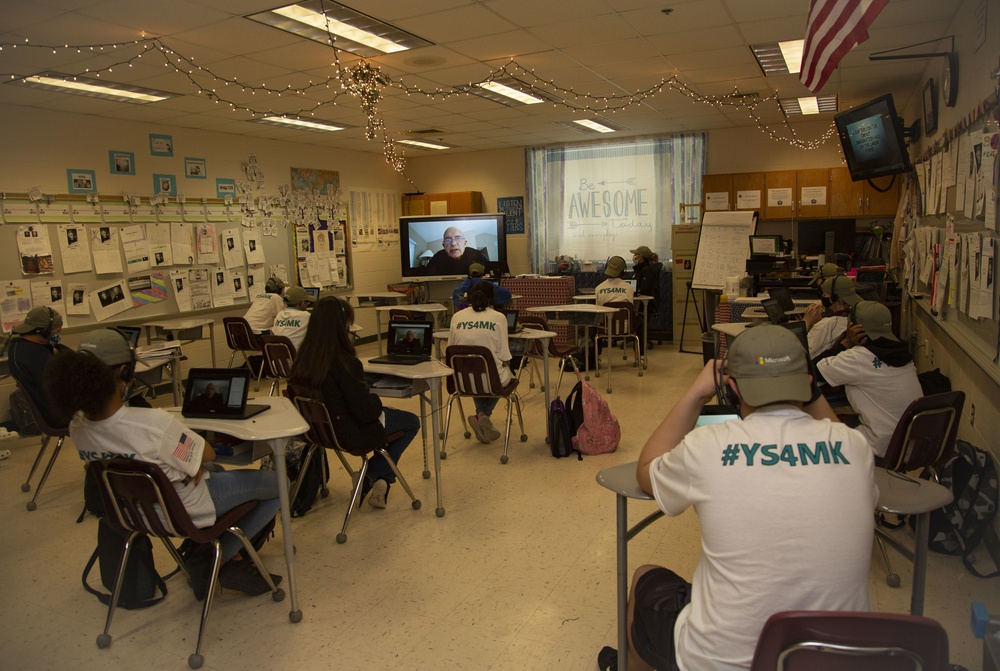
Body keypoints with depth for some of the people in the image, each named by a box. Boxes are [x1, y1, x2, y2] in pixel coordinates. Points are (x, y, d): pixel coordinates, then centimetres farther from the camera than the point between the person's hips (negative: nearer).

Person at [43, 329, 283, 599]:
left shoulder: (77, 428, -15)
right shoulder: (153, 423, -37)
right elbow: (207, 454, -19)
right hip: (187, 510, -7)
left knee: (217, 475, 34)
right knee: (279, 483, 9)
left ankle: (201, 559, 23)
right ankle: (220, 562, 6)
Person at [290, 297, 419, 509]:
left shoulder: (303, 358, -7)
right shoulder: (345, 362, -28)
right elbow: (365, 412, -22)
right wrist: (377, 401, -3)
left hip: (319, 428, 8)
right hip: (350, 433, -7)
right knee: (411, 422, 15)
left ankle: (377, 479, 24)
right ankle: (372, 477, 14)